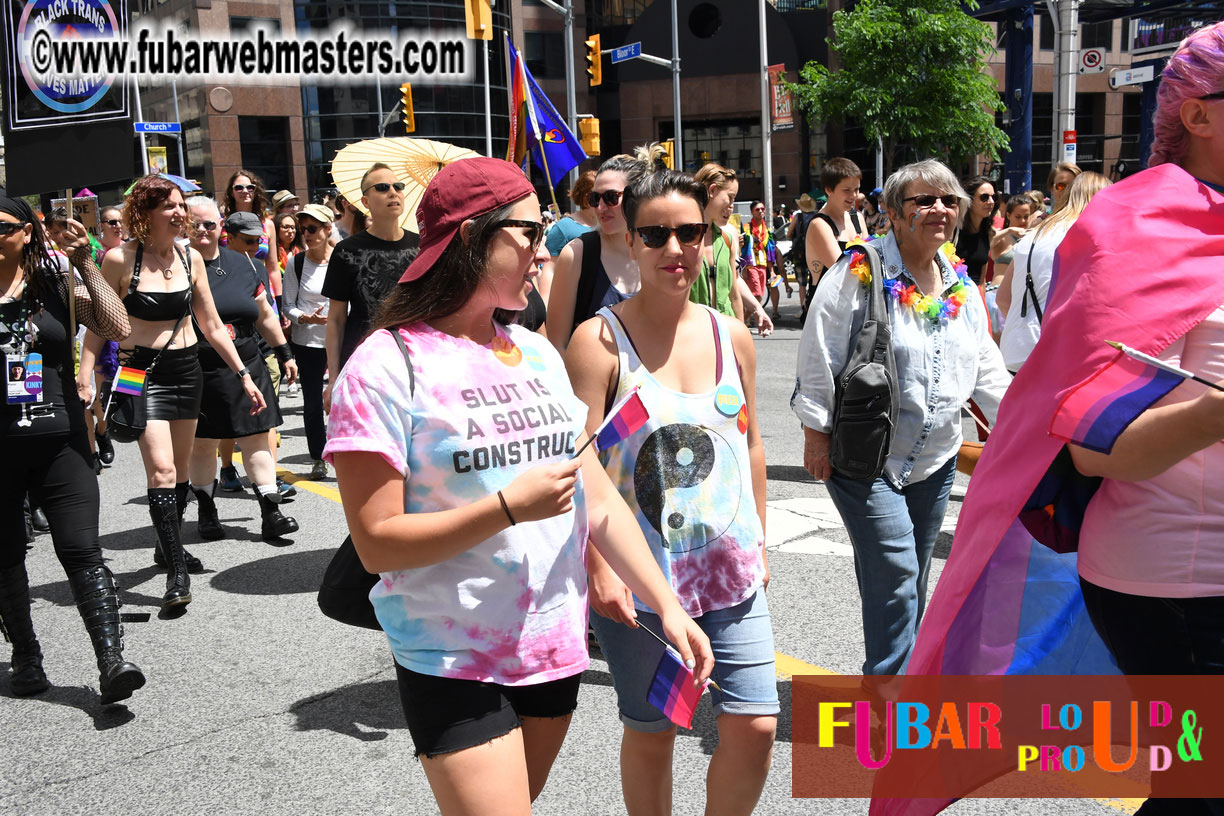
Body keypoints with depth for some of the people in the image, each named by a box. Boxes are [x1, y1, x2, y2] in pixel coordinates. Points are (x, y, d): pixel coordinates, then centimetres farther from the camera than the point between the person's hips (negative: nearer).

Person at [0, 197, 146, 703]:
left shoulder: (56, 285, 2)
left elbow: (117, 329, -10)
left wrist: (86, 266, -13)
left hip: (59, 441, -1)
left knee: (81, 551, -9)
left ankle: (111, 662, -12)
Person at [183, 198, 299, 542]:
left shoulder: (242, 263, 10)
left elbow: (264, 314, 18)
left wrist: (284, 352, 17)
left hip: (247, 367, 3)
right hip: (197, 372, -3)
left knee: (257, 436, 1)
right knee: (201, 443, 6)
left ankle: (271, 512, 4)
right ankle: (207, 512, 21)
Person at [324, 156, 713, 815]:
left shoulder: (538, 354, 6)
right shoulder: (390, 365, -13)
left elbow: (600, 503, 6)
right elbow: (377, 544, -16)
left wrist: (667, 606, -1)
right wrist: (510, 507, -22)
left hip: (555, 647, 6)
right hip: (455, 662, -6)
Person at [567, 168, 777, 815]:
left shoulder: (732, 336, 6)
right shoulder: (600, 339, -9)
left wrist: (758, 541, 15)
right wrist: (600, 567, -19)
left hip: (731, 568, 4)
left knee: (755, 726, 2)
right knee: (651, 731, 11)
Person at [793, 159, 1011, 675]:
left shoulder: (962, 289, 10)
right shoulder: (859, 274, -11)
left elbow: (987, 370, 17)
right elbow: (818, 358, -11)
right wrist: (817, 433, -12)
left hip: (934, 459, 7)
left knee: (909, 582, 14)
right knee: (896, 575, -11)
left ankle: (889, 675, 30)